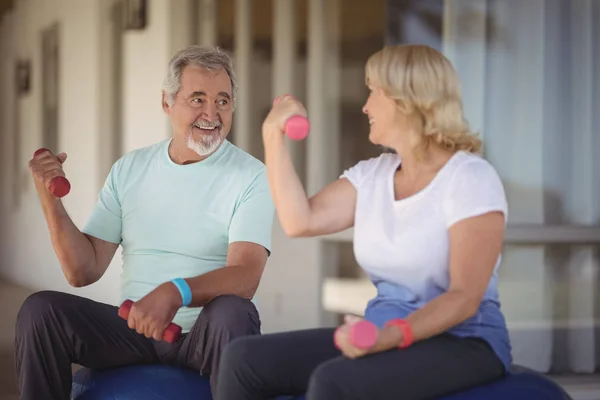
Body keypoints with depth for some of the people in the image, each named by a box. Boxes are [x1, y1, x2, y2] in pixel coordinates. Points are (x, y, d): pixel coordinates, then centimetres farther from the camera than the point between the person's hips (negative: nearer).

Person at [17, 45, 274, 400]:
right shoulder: (130, 169, 8)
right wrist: (51, 199, -9)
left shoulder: (250, 177, -6)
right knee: (40, 309, -17)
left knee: (232, 312, -35)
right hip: (133, 328, 4)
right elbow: (84, 272, 5)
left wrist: (176, 292, -39)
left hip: (206, 331, -3)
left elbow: (245, 277, -20)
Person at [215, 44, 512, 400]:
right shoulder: (372, 175, 12)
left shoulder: (470, 178, -10)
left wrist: (392, 335, -33)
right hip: (385, 332, 7)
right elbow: (301, 221, -1)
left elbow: (465, 297, -18)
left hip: (461, 341, -7)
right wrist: (274, 138, 1)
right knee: (245, 357, -13)